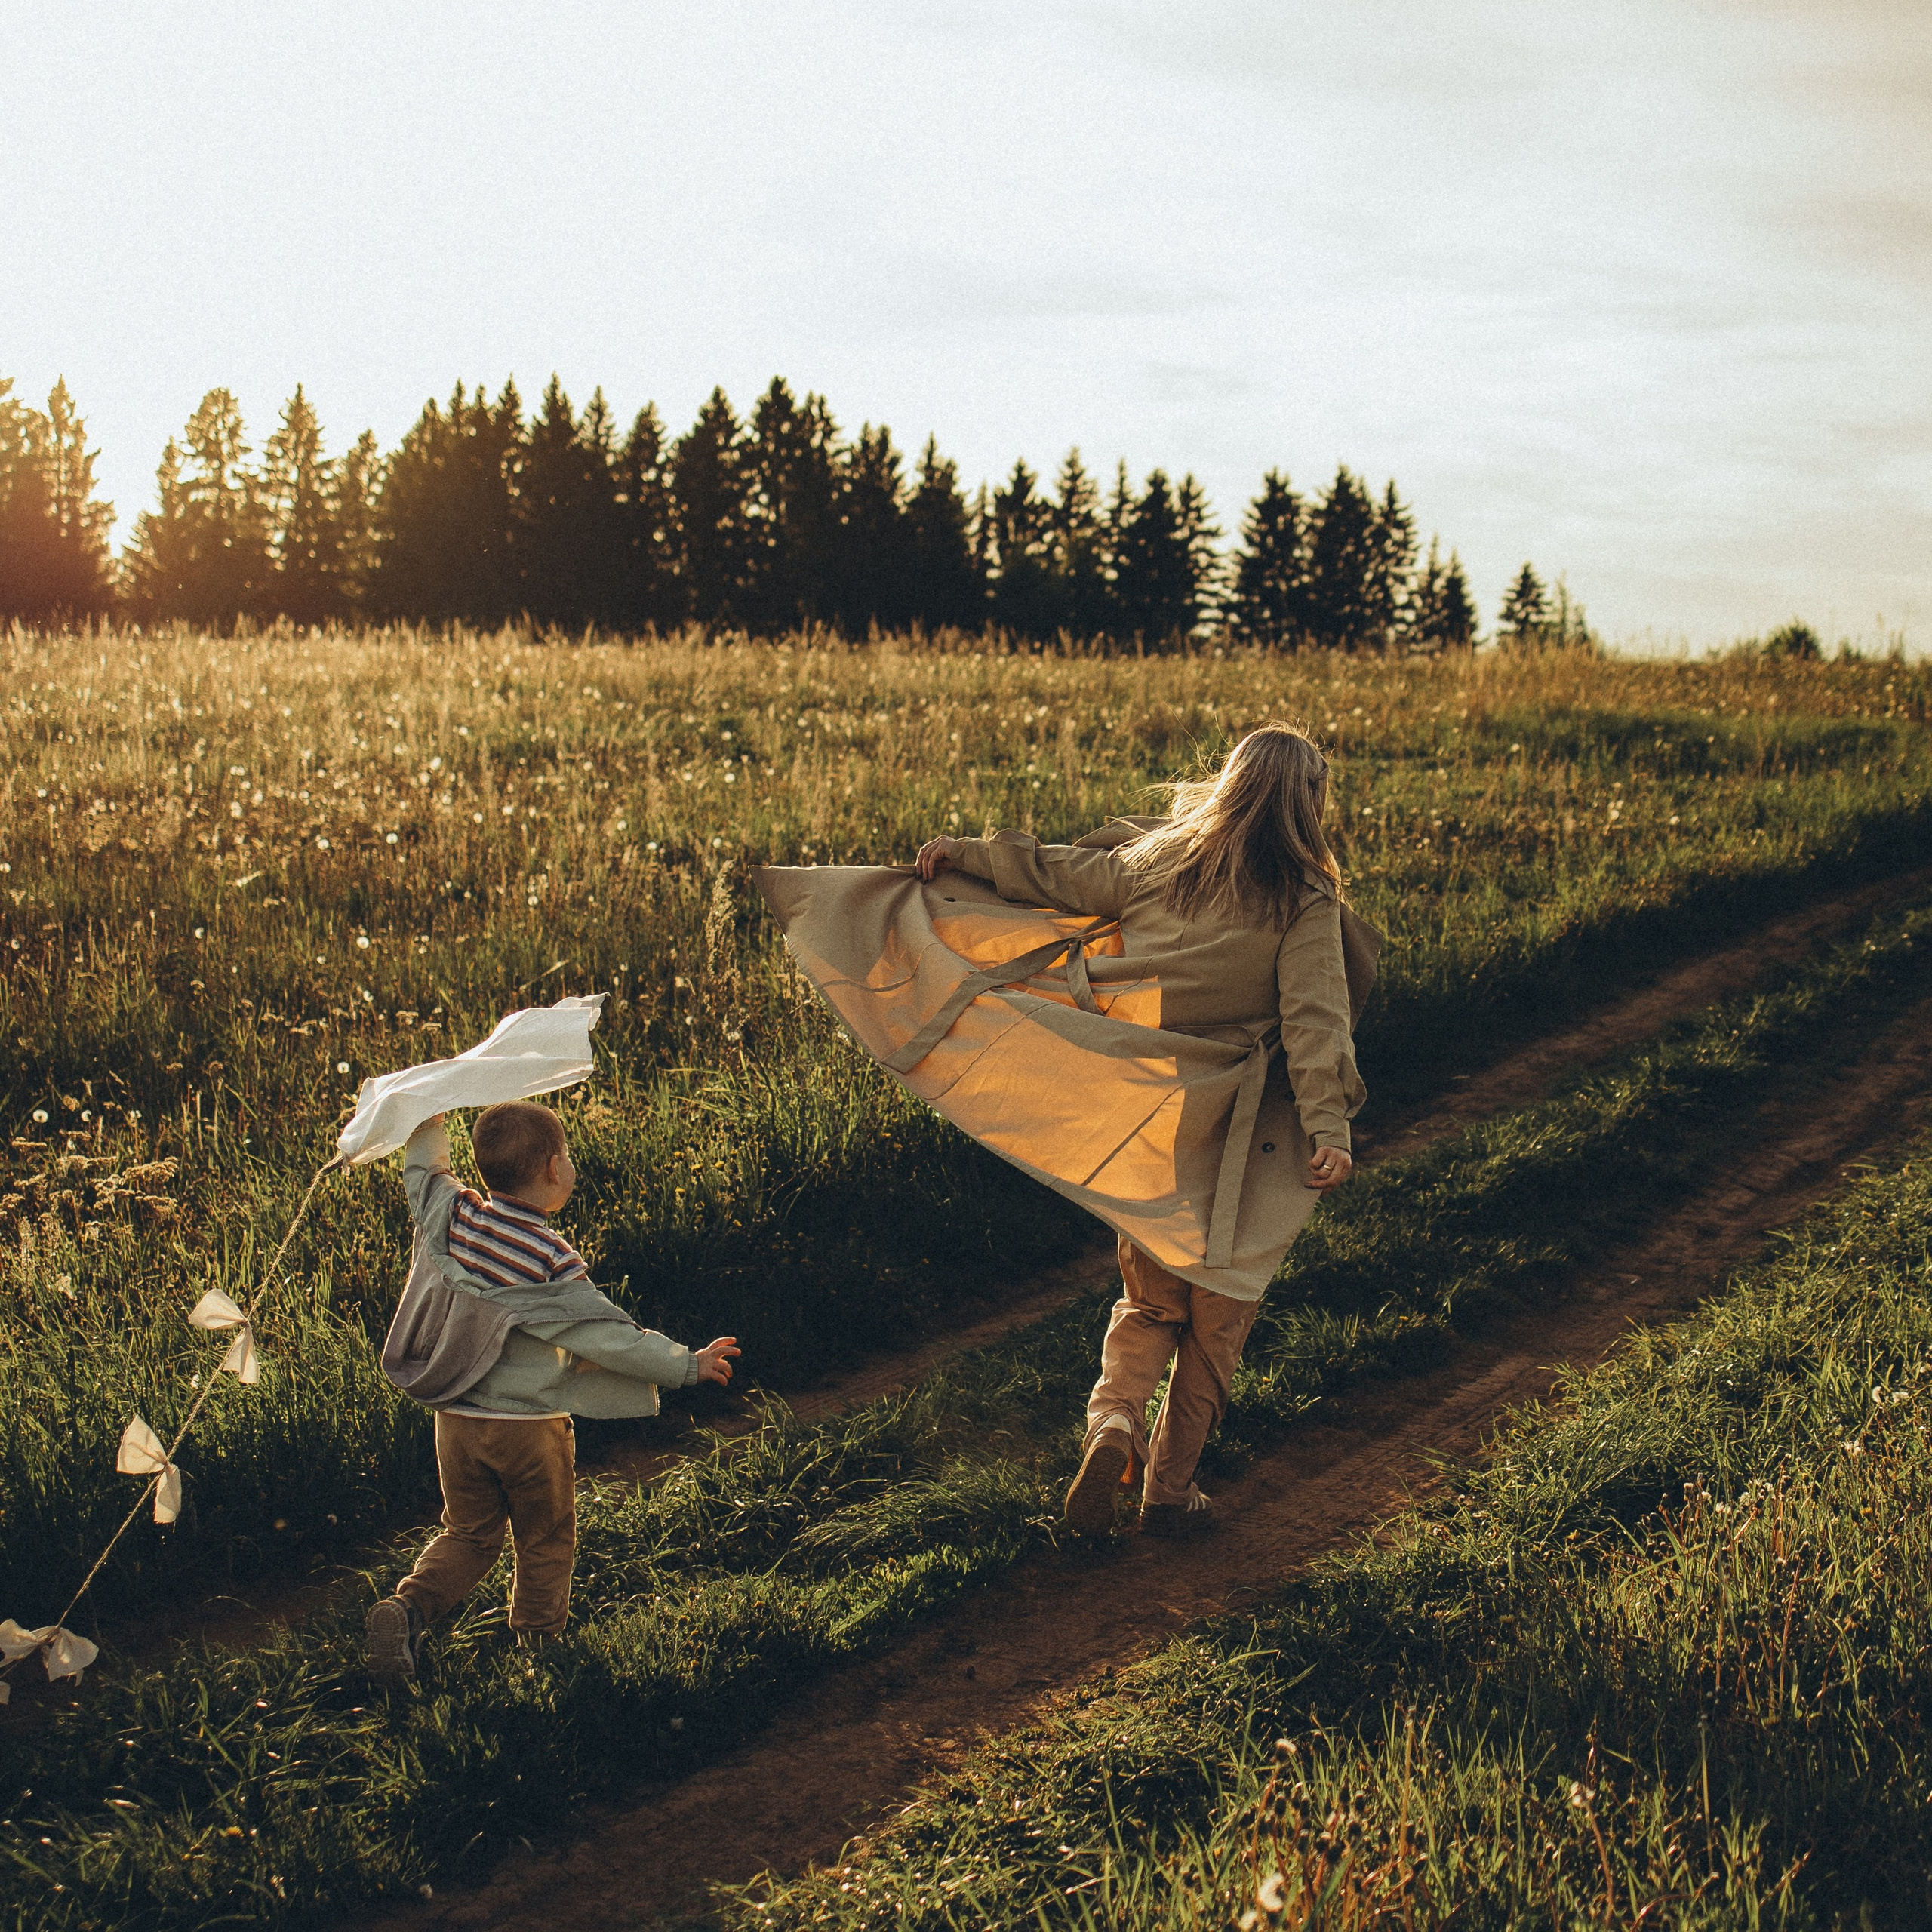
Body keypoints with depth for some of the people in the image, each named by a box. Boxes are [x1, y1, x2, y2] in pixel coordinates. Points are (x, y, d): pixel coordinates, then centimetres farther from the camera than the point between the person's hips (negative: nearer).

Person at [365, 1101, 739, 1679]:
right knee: (545, 1543, 15)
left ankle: (407, 1607, -5)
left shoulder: (453, 1218, -6)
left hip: (456, 1420, 5)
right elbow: (608, 1337, -17)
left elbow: (421, 1170, 14)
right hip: (530, 1428, -5)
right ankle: (537, 1648, 21)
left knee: (467, 1535, 17)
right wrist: (688, 1365, -9)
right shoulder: (551, 1261, -20)